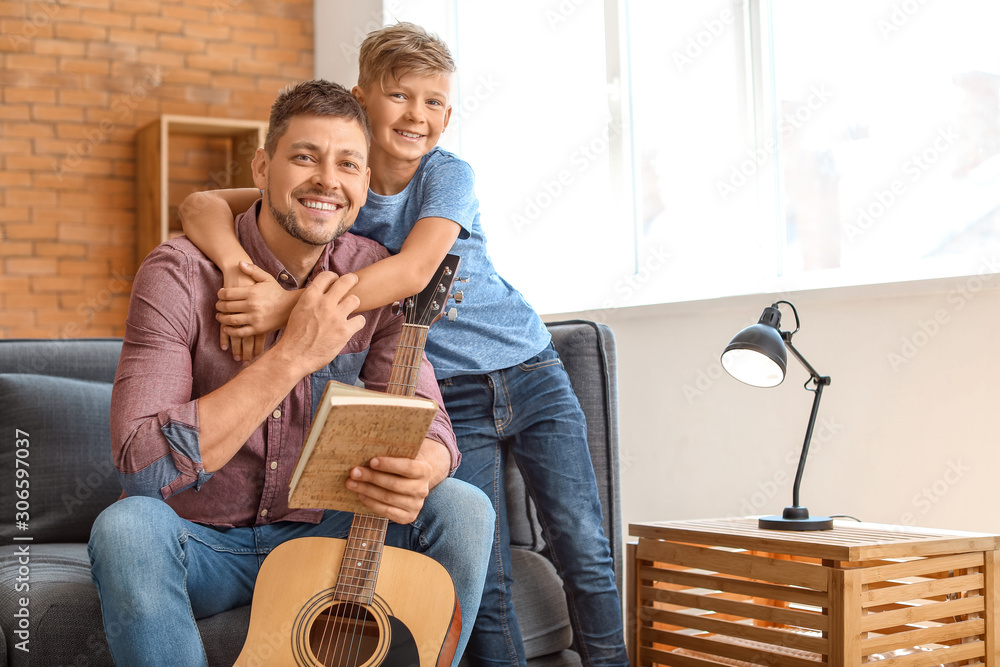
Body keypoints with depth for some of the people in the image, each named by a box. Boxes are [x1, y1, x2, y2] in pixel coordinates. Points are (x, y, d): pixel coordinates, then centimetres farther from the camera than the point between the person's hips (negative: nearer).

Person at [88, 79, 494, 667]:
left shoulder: (375, 278, -5)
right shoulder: (182, 273, -18)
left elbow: (428, 423, -8)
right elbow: (140, 464, -28)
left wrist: (419, 470, -35)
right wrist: (292, 356, -31)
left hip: (319, 532, 3)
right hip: (199, 541, -3)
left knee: (464, 509, -18)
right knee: (126, 527, -34)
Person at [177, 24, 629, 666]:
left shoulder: (450, 175, -10)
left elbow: (413, 271, -28)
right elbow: (203, 204, -10)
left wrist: (289, 305, -37)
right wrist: (238, 269, -32)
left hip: (531, 373, 0)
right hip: (452, 396, 1)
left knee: (585, 553, -1)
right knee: (485, 582, -3)